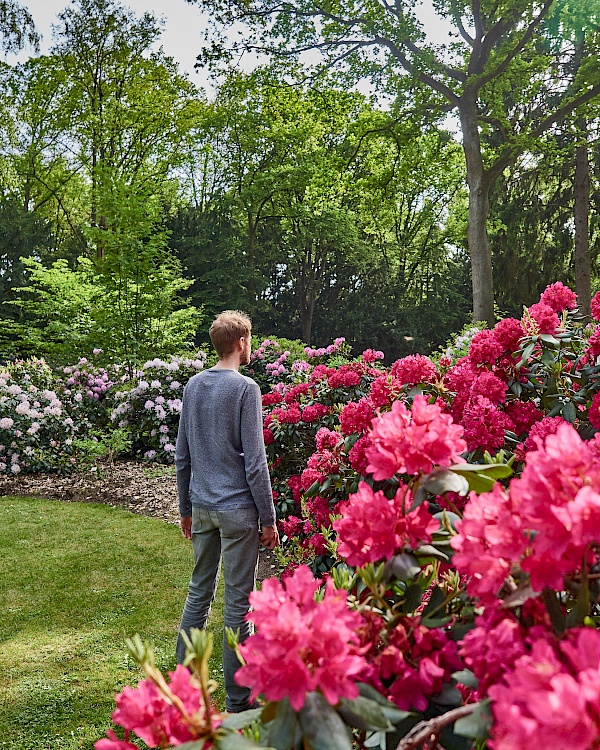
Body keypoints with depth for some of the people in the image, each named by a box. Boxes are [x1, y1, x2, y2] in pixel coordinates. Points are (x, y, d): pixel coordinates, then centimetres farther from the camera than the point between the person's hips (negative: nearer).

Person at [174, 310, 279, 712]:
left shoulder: (194, 385, 7)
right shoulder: (245, 388, -13)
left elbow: (182, 455, 12)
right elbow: (255, 461, -14)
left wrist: (186, 508, 21)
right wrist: (268, 519, -7)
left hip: (202, 508, 7)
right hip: (238, 511, -6)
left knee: (199, 592, 18)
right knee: (238, 603, 3)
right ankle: (238, 701, 15)